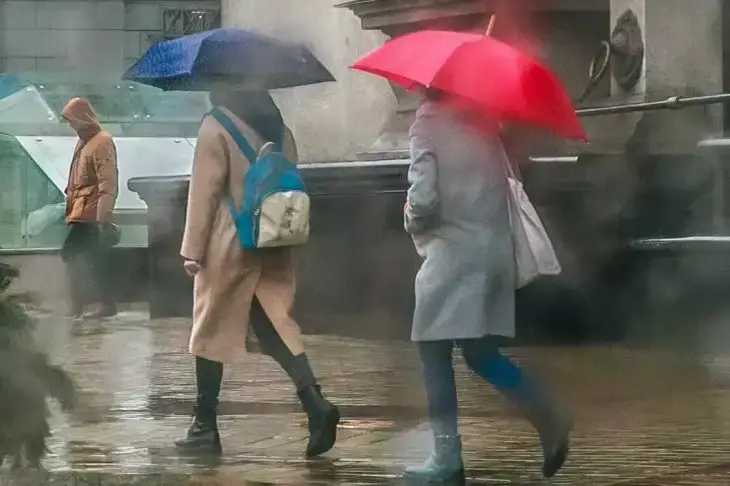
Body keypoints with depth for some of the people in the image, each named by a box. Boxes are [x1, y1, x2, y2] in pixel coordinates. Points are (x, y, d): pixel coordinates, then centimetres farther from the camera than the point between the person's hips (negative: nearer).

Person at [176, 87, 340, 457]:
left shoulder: (216, 126, -9)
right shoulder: (280, 127, 10)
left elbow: (205, 190, -12)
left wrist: (192, 249, -9)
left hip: (230, 246, -6)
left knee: (212, 330, 5)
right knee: (277, 325, 7)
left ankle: (205, 426, 9)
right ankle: (315, 403, -13)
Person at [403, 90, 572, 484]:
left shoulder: (428, 121, -8)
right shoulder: (484, 119, 12)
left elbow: (423, 196, -15)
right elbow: (506, 180, 13)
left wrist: (414, 224, 3)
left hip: (453, 250, -7)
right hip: (495, 248, 7)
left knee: (434, 352, 2)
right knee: (480, 352, 15)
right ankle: (547, 418, 1)